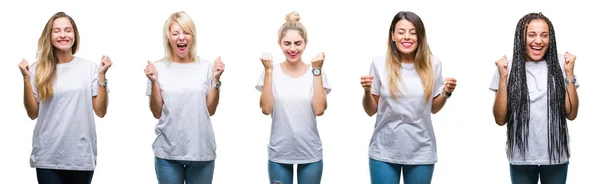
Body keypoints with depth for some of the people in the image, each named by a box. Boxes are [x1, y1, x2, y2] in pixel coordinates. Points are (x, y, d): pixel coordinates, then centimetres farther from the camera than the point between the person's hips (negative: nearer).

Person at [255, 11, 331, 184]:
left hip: (310, 154, 0)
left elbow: (319, 109, -13)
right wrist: (268, 70, -14)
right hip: (279, 154, 0)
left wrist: (316, 70, -14)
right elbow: (266, 109, -12)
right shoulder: (272, 72, -1)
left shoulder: (315, 72, -1)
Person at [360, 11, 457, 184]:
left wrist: (446, 93, -7)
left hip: (421, 152, 1)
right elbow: (371, 110, 3)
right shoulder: (380, 63, -4)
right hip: (384, 151, -1)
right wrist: (367, 91, -15)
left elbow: (433, 108, 11)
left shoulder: (432, 63, -1)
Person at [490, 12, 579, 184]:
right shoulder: (508, 67, -4)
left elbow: (571, 114, -3)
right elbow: (500, 119, -6)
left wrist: (569, 74, -11)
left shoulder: (560, 64, -3)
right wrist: (503, 78, -14)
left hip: (556, 156, 1)